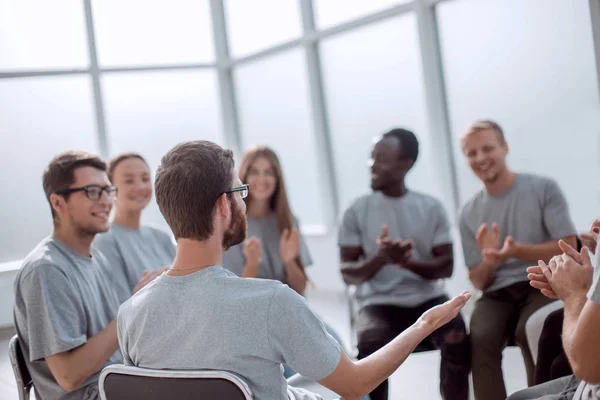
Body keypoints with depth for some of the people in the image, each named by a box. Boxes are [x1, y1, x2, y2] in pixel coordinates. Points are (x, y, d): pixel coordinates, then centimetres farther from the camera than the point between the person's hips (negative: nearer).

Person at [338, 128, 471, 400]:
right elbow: (348, 274, -2)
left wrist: (408, 261, -21)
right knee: (370, 346, -33)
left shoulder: (431, 207, 4)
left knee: (457, 338, -29)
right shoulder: (357, 211, 1)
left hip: (426, 298, 1)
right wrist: (380, 258, -23)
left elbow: (446, 267, -1)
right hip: (379, 303, -1)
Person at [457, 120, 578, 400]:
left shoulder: (543, 188, 2)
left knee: (529, 332, -35)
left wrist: (517, 251, -19)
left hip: (543, 285, -2)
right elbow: (478, 282, 11)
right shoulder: (469, 213, 10)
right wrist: (489, 262, -13)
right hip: (497, 294, 3)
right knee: (479, 338, -30)